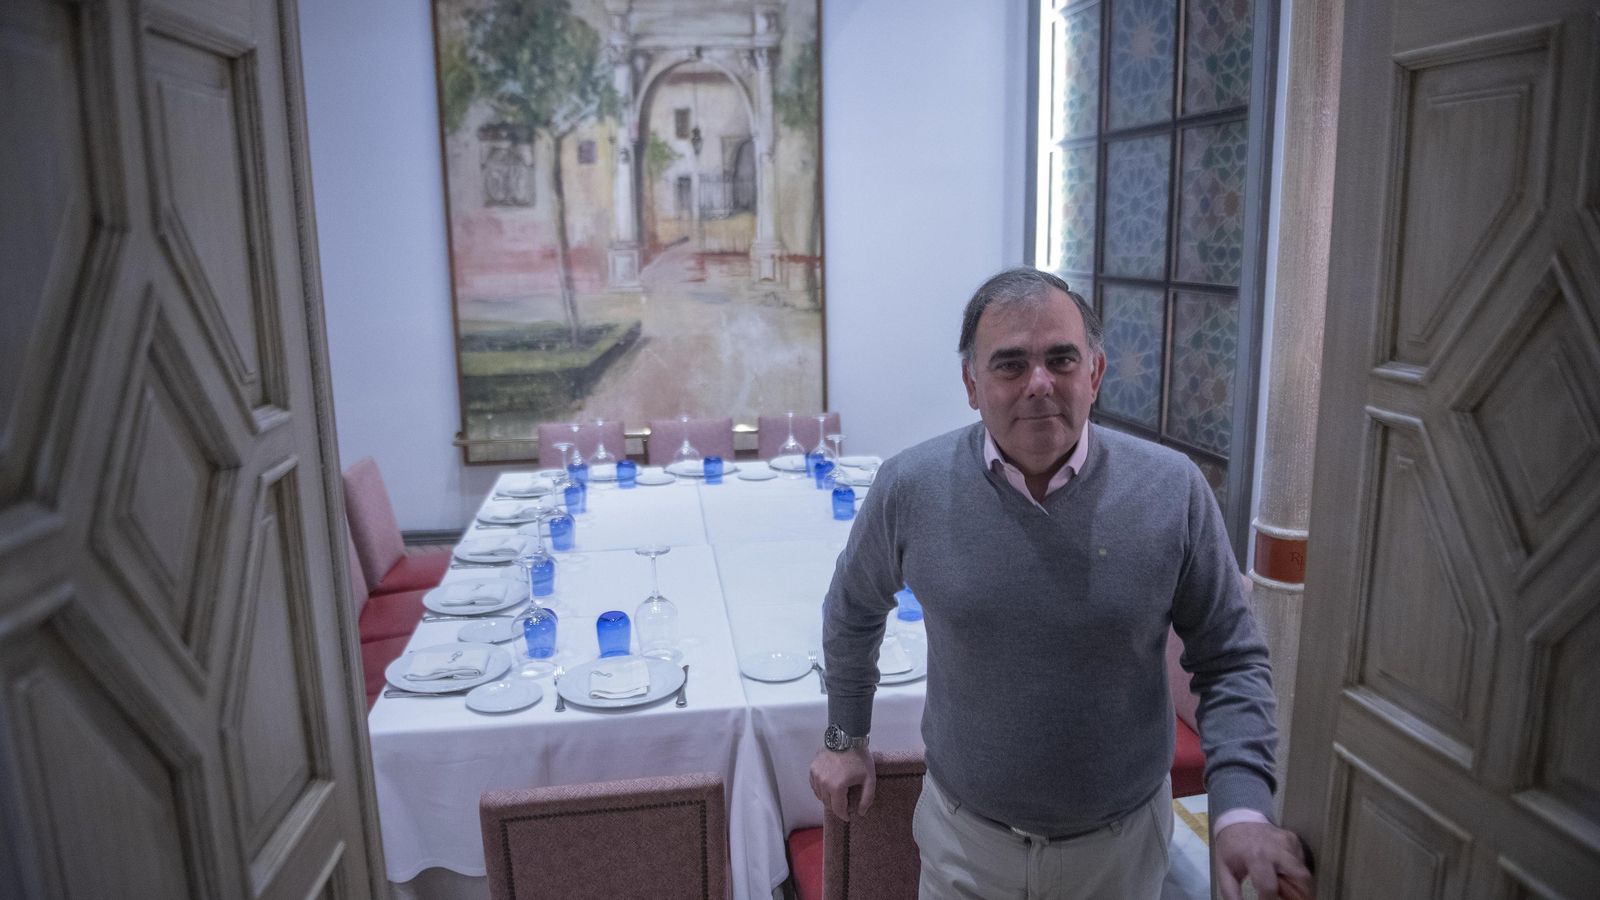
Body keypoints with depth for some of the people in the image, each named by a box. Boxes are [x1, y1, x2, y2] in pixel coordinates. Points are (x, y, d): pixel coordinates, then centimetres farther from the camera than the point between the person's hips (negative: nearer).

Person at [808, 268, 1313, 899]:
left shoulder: (1173, 492, -15)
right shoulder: (910, 488, -14)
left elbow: (1230, 662, -6)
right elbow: (852, 611, 4)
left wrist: (1243, 811, -17)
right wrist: (845, 737, 11)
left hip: (1123, 845, 1)